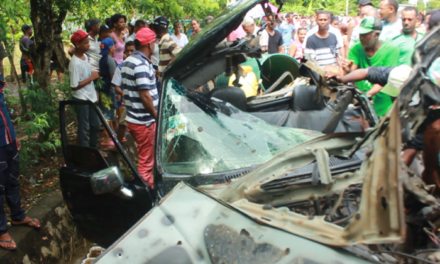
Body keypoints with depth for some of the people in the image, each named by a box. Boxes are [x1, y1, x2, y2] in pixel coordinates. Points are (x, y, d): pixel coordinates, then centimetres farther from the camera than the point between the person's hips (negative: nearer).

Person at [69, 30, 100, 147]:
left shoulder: (85, 56, 4)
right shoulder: (75, 63, -22)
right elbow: (74, 86, -23)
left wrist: (94, 93, 14)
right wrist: (92, 77, -19)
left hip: (90, 97, 8)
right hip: (81, 99, -8)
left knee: (95, 125, 17)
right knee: (84, 127, 5)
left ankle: (93, 148, 33)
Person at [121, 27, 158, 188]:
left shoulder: (127, 62, 13)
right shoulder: (142, 64, -18)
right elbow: (145, 96, -22)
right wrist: (157, 116, -14)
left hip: (132, 118, 10)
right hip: (144, 121, -10)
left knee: (145, 158, 23)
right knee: (146, 161, 1)